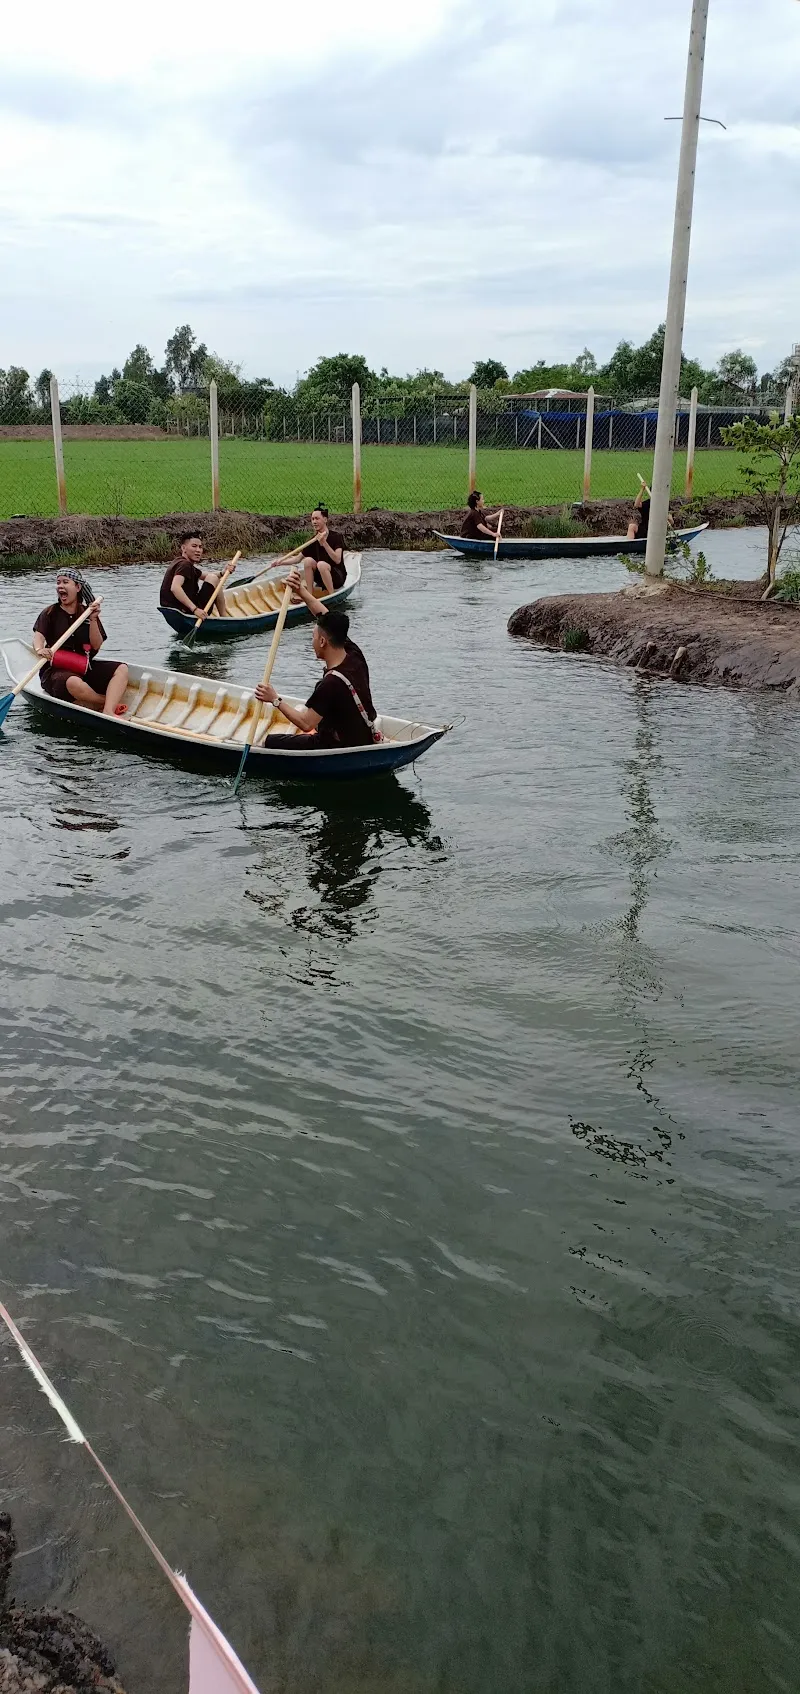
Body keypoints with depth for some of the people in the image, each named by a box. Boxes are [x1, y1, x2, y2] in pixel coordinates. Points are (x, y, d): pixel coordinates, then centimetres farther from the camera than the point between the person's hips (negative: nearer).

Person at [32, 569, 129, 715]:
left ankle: (108, 712, -38)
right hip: (55, 669, -4)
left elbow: (96, 646, 0)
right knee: (74, 683, -40)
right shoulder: (50, 613, 3)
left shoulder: (87, 613, 10)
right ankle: (112, 702, -19)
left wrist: (93, 620, -13)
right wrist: (39, 650, -37)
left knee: (122, 669, -17)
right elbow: (38, 635, -14)